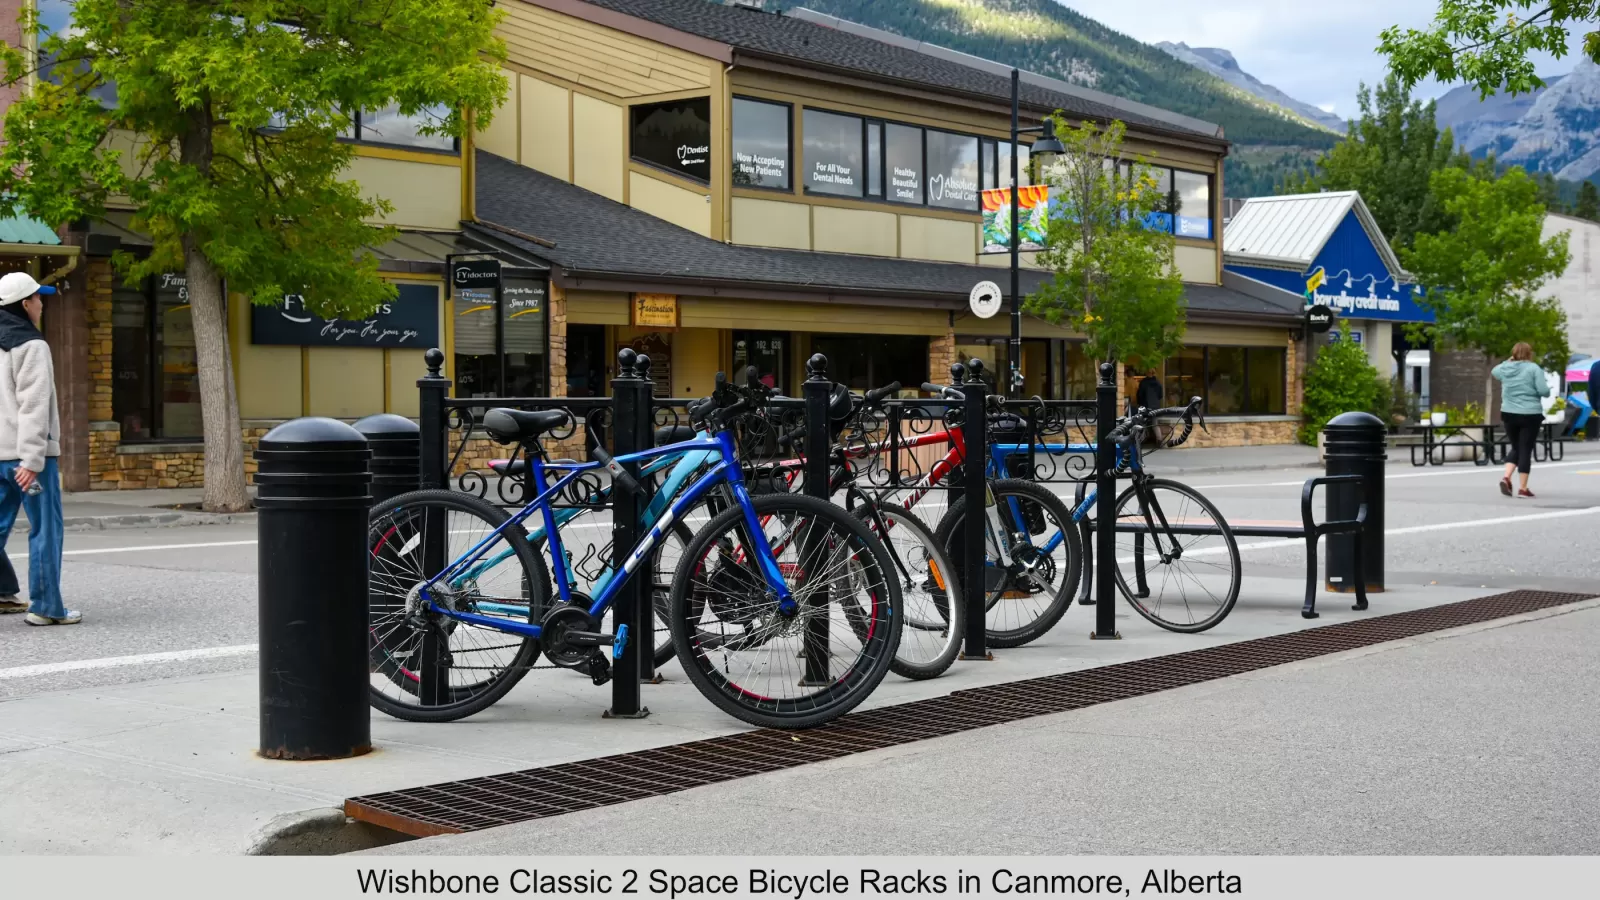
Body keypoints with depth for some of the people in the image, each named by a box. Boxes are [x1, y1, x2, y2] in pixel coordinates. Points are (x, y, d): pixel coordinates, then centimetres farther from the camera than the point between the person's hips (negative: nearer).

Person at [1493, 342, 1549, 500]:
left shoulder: (1504, 368, 4)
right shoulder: (1533, 368, -9)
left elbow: (1494, 371, 28)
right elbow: (1544, 391, -14)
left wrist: (1509, 361, 33)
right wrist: (1546, 384, 7)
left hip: (1509, 414, 4)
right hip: (1530, 415, -4)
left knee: (1515, 448, 18)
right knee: (1525, 450, 1)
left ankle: (1506, 477, -1)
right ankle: (1523, 489, 3)